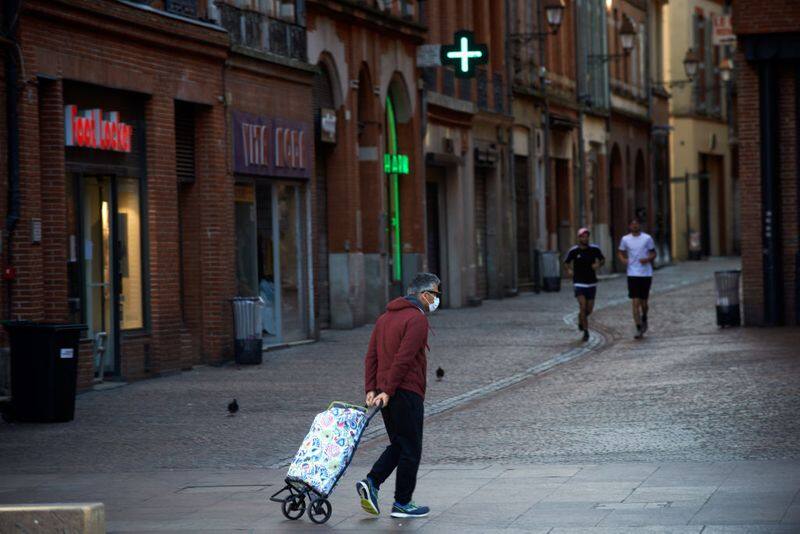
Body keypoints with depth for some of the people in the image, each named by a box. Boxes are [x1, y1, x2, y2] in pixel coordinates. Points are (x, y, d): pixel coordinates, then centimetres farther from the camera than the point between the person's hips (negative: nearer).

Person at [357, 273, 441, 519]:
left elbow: (371, 356, 11)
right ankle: (402, 503, 6)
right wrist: (388, 391, -20)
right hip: (407, 392, -8)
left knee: (398, 444, 18)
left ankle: (371, 483, 3)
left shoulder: (385, 317, 16)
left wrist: (371, 389, 6)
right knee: (411, 450, 2)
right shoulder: (417, 319, -12)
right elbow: (404, 358, -20)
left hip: (385, 394, 8)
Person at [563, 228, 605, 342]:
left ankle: (581, 320, 41)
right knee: (583, 306, -14)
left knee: (589, 309, 8)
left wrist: (598, 264, -10)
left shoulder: (594, 249, -2)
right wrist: (568, 270, -13)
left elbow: (602, 260, 11)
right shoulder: (573, 251, -6)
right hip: (579, 283, -3)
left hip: (591, 282, 3)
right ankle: (586, 331, -6)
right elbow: (566, 262, 7)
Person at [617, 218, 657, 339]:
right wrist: (623, 259, -5)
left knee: (643, 302, 8)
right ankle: (639, 329, -7)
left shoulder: (647, 238, 0)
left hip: (646, 274, 0)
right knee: (635, 303, -9)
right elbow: (620, 252, 17)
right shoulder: (625, 239, 4)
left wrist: (648, 259, -15)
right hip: (632, 274, 0)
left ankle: (644, 319, 38)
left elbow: (653, 253, 7)